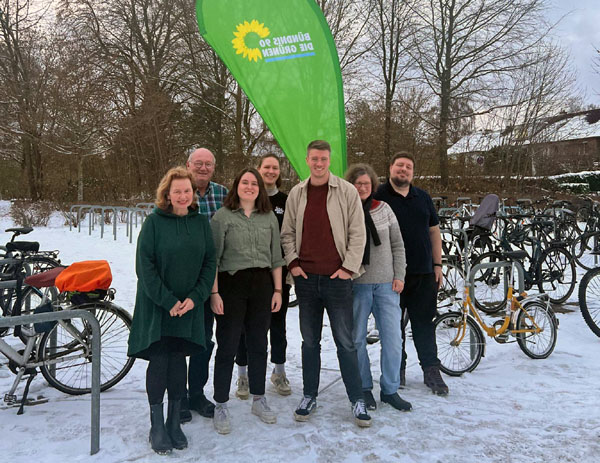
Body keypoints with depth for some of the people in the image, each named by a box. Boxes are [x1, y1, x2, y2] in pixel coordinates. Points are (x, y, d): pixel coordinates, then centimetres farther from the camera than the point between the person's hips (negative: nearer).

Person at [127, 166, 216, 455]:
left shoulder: (200, 222, 5)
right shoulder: (154, 222, -6)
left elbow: (210, 262, 4)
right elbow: (145, 265, -9)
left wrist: (195, 297, -8)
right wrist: (168, 301, -14)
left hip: (189, 306, 3)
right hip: (157, 306, -3)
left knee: (179, 361, 7)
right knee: (159, 362, 1)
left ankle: (174, 423, 20)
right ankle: (156, 426, 15)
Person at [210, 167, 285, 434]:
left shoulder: (269, 217, 10)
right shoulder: (223, 215, -1)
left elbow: (276, 257, 12)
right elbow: (213, 257, -5)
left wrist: (277, 289, 6)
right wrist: (214, 292, -11)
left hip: (262, 285, 4)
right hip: (231, 284, -4)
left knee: (258, 345, 12)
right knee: (227, 347, 1)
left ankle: (258, 400, 26)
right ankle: (221, 406, 13)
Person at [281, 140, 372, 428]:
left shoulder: (347, 192, -2)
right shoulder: (296, 194, 8)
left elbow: (357, 233, -2)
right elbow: (287, 233, 13)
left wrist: (348, 267, -8)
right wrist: (293, 263, 1)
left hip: (337, 277, -3)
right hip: (305, 278, 3)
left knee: (345, 342, 3)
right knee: (309, 341, 13)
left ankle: (357, 400, 16)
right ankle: (309, 396, 26)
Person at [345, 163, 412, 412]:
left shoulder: (384, 209, 5)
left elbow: (398, 245, 9)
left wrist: (399, 275, 3)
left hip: (386, 284, 2)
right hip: (356, 284, -2)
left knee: (393, 338, 2)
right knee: (357, 338, 6)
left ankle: (390, 390, 17)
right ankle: (364, 388, 23)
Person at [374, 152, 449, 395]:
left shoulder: (423, 198, 13)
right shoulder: (378, 197, -1)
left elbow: (434, 232, 16)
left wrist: (437, 265, 10)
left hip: (423, 273, 3)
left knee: (424, 323, 8)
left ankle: (431, 370, 18)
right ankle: (397, 369, 21)